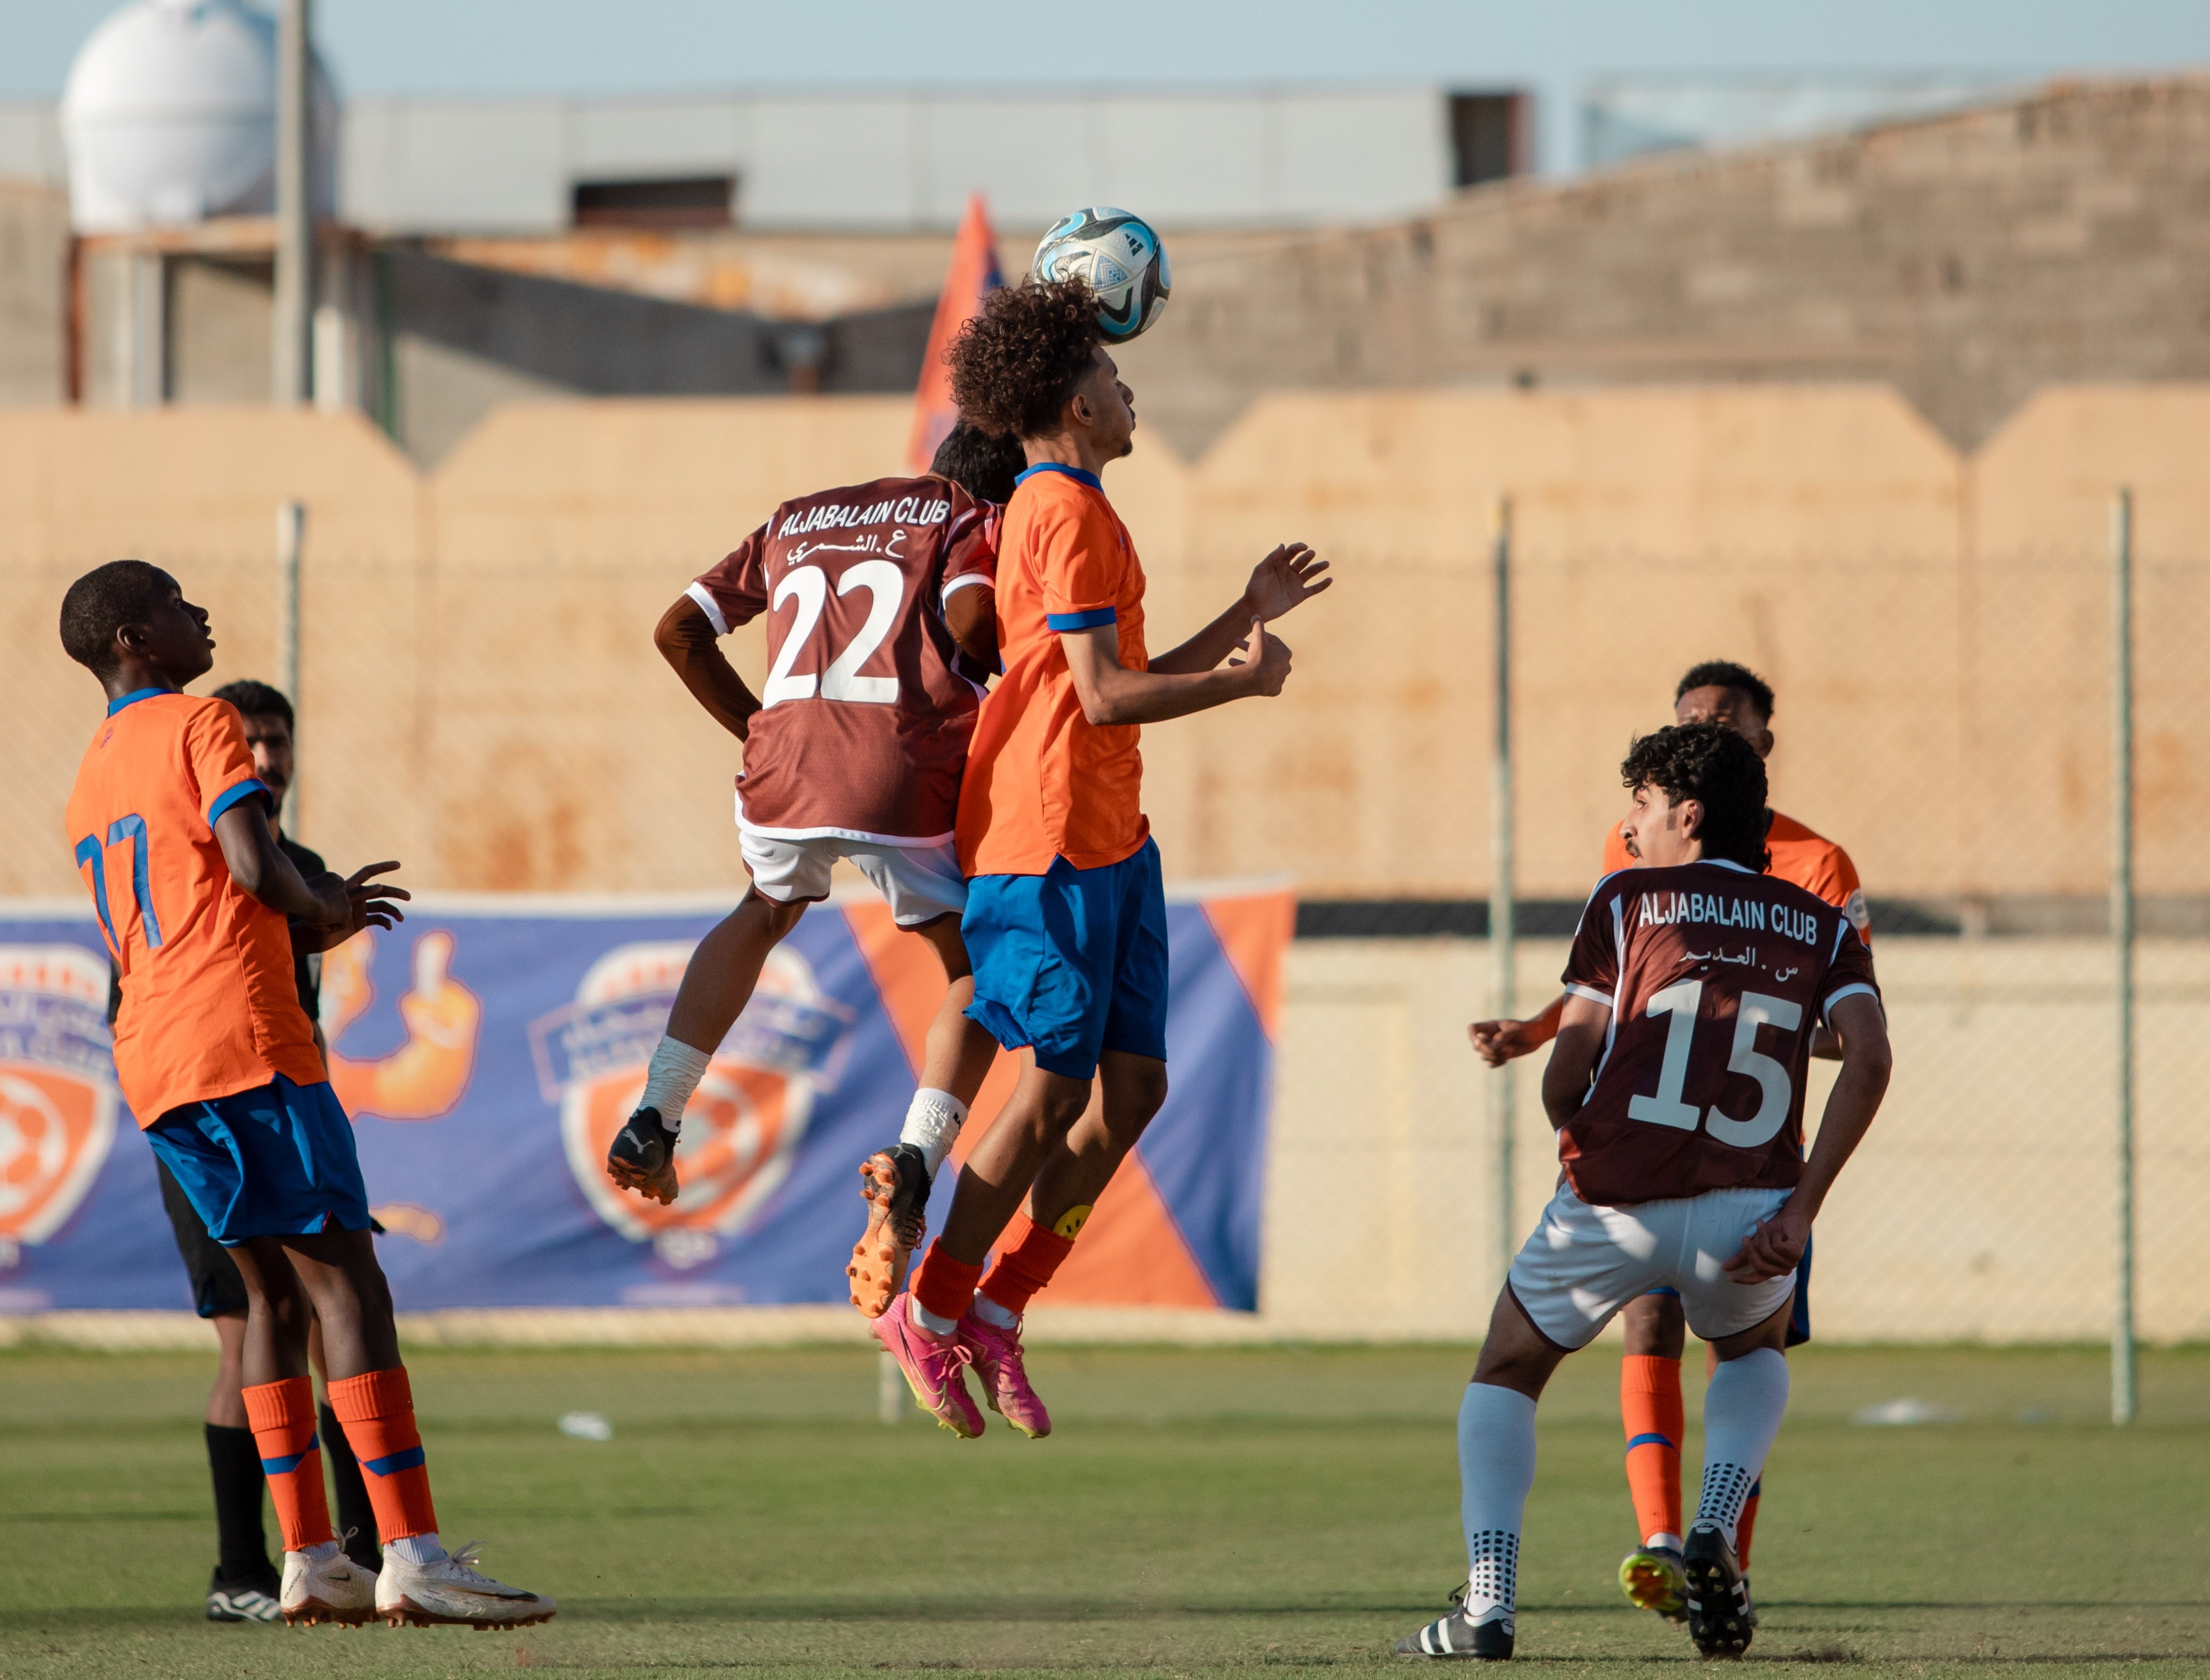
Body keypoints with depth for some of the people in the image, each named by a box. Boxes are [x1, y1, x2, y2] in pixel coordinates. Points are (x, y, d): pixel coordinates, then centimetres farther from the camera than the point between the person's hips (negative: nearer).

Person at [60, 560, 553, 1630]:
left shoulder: (90, 778, 22)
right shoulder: (201, 728, -4)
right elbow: (255, 869, -18)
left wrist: (319, 908, 32)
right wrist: (324, 910, 3)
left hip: (152, 1062, 8)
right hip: (243, 1040, -8)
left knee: (274, 1291, 13)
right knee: (346, 1281, -10)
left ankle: (310, 1561, 8)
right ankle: (411, 1554, -18)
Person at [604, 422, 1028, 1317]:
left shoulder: (797, 521, 29)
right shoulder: (970, 520, 13)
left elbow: (680, 630, 27)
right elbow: (972, 619, -8)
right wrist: (989, 677, 12)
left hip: (785, 766, 5)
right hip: (908, 772, -5)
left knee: (766, 914, 36)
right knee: (973, 968, 14)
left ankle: (653, 1124, 30)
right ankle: (914, 1160, -10)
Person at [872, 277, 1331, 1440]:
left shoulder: (1056, 511, 20)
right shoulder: (1070, 515, -13)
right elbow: (1108, 695, -19)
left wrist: (1250, 614, 22)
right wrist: (1244, 680, -7)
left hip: (1108, 842, 10)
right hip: (1054, 844, -10)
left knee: (1134, 1087, 6)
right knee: (1056, 1089, -6)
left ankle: (997, 1310, 12)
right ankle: (930, 1316, 4)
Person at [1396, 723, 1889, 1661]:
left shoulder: (1626, 901, 11)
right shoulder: (1822, 929, 17)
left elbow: (1567, 1071, 5)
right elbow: (1868, 1059, -1)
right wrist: (1803, 1209, -1)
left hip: (1616, 1199, -2)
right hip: (1747, 1211, 2)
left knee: (1506, 1372, 22)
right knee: (1755, 1347, 36)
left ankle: (1487, 1603, 3)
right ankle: (1715, 1532, 9)